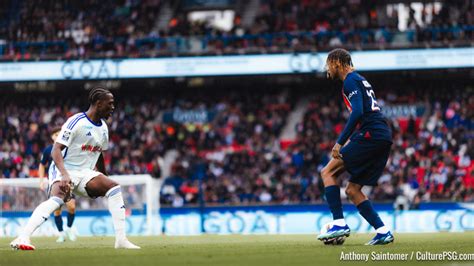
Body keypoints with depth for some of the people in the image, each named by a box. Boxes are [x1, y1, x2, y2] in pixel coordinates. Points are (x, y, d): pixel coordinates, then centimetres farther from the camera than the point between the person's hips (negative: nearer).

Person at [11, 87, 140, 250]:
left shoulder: (103, 128, 11)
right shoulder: (76, 122, -15)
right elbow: (56, 150, -21)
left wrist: (104, 180, 28)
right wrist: (64, 175, -35)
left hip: (86, 173, 8)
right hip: (64, 170, -8)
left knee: (114, 188, -9)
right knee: (57, 198, -34)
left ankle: (121, 240, -9)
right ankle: (22, 238, -44)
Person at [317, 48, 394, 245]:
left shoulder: (351, 81, -4)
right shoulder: (360, 80, 27)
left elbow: (358, 112, -17)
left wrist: (341, 142, -18)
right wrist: (349, 141, 26)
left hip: (371, 134, -9)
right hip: (384, 137, 9)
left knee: (328, 172, -5)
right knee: (352, 190, 11)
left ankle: (339, 224, -14)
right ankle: (383, 232, 3)